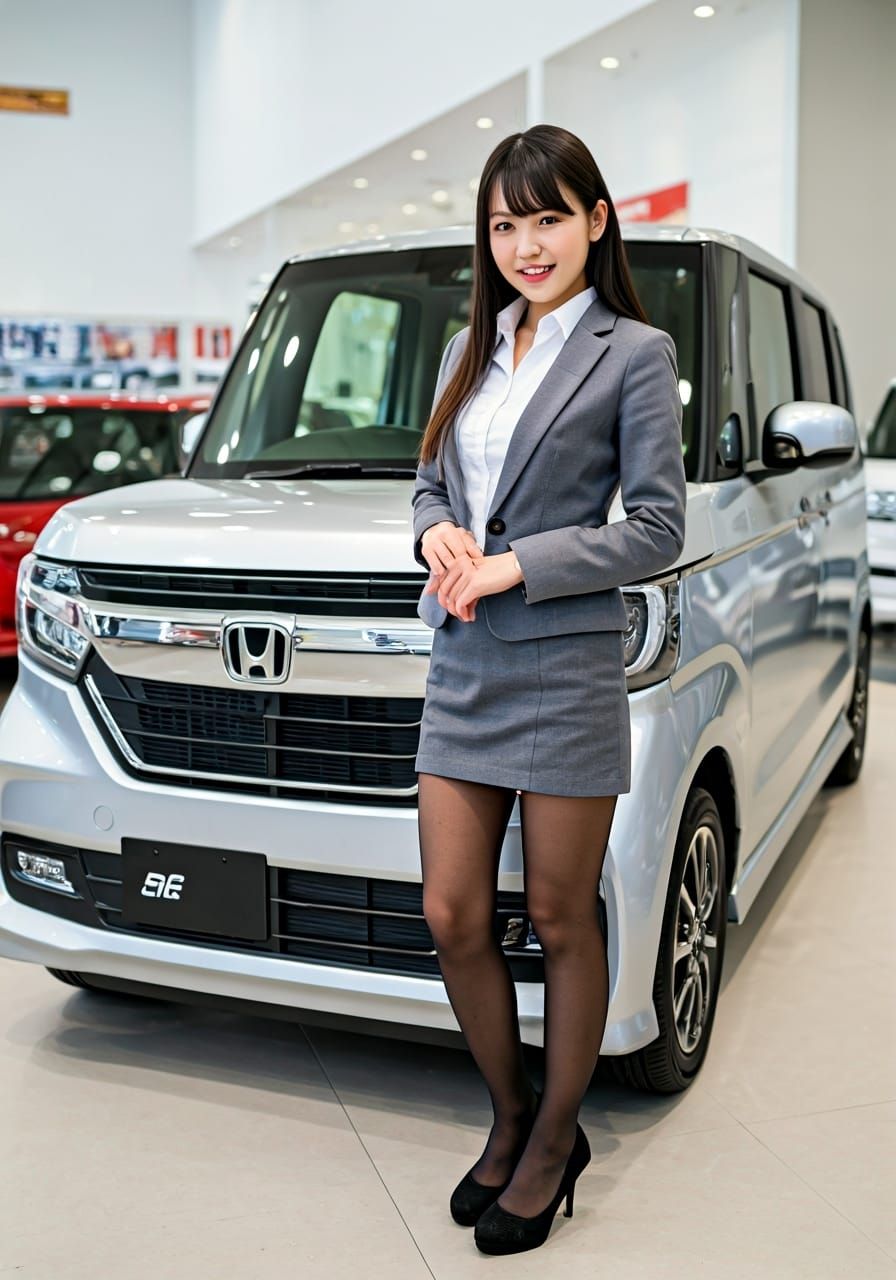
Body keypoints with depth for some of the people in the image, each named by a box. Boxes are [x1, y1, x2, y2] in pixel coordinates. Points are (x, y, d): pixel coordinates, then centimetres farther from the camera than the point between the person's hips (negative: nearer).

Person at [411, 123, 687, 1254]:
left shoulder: (635, 353, -3)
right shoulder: (470, 349, 15)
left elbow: (657, 527, -8)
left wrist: (515, 564, -14)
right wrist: (438, 536, -5)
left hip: (567, 671, -5)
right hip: (462, 667, 6)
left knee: (559, 921, 7)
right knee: (452, 918, 7)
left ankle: (555, 1140, 28)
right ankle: (510, 1117, 31)